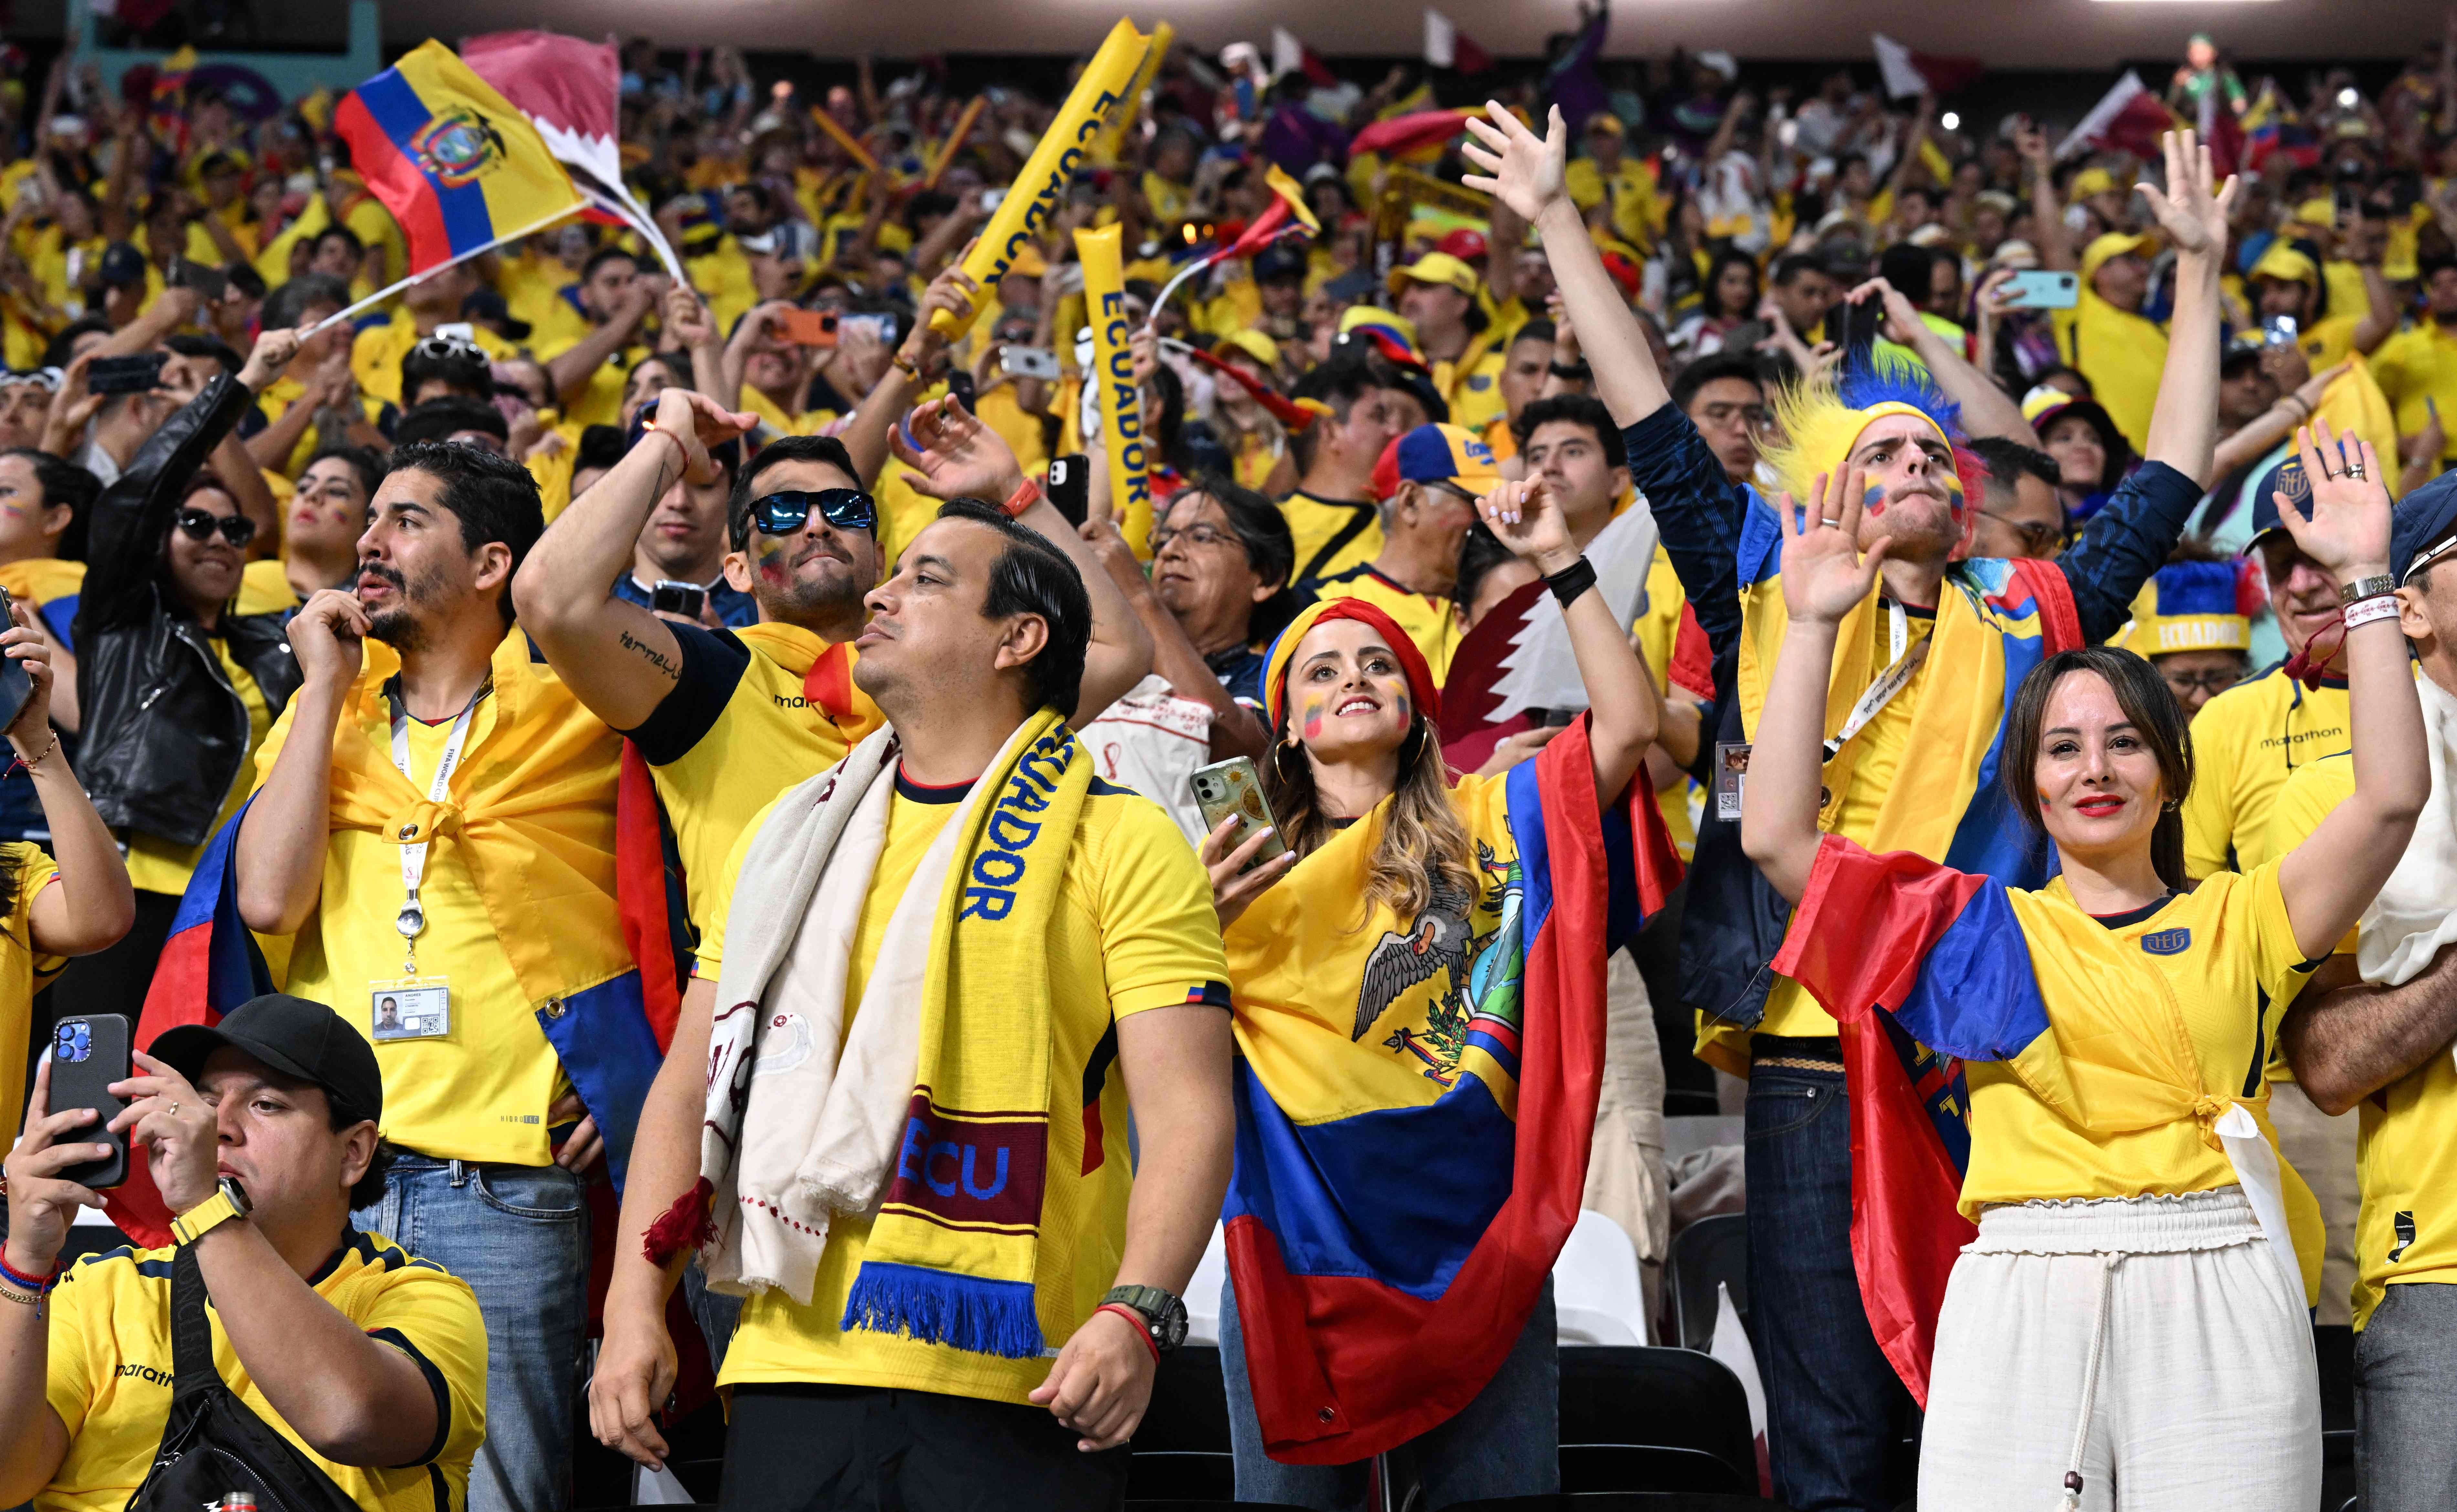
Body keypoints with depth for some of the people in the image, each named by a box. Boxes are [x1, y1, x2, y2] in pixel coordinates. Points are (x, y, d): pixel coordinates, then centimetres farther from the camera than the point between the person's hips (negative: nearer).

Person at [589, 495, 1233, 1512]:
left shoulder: (1123, 845, 1)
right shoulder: (792, 836, 16)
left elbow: (1186, 1110, -9)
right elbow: (688, 1089, 17)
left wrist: (1137, 1314, -24)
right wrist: (634, 1306, 5)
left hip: (1016, 1393, -4)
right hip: (792, 1371, 4)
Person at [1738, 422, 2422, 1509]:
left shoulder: (2240, 919, 15)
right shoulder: (1982, 926, 16)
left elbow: (2392, 799, 2)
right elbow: (1776, 839, 8)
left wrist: (2364, 582, 1)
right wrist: (1812, 627, 6)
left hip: (2217, 1305, 0)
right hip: (2023, 1300, 0)